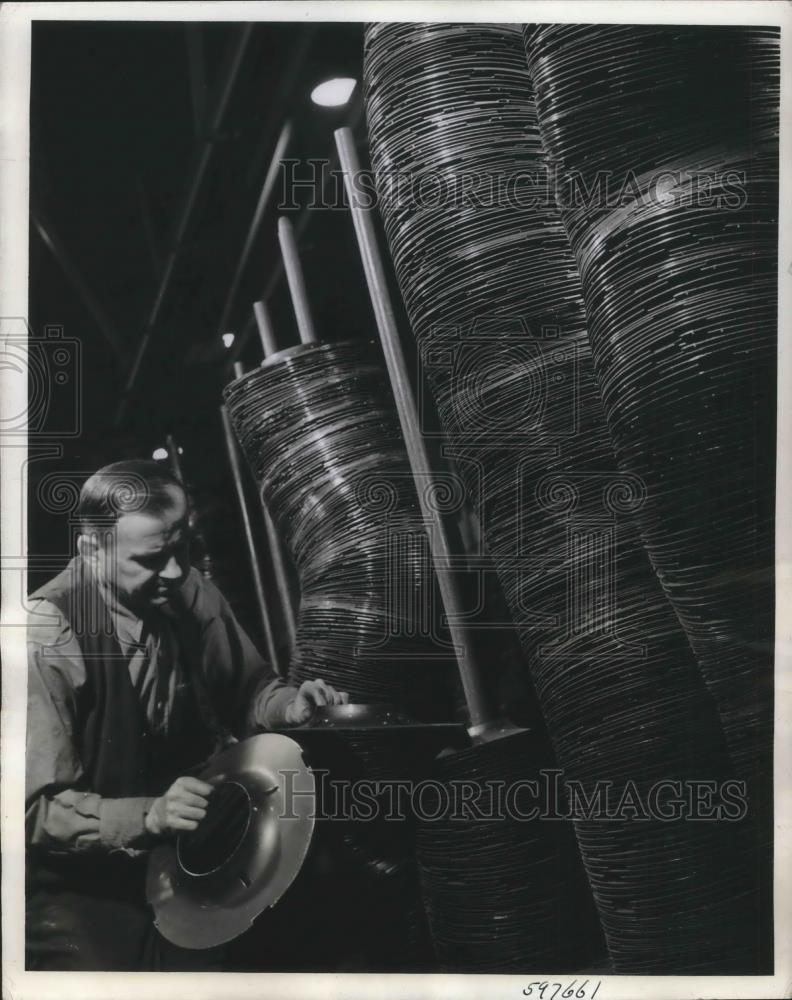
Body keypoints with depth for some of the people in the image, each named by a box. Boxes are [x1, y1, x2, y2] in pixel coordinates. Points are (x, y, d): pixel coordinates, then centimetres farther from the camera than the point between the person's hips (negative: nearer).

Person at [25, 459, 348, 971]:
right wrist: (148, 816, -36)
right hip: (79, 888, -5)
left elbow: (243, 686, 8)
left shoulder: (191, 594, -9)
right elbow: (36, 809, -23)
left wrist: (287, 705, -13)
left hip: (182, 864, 5)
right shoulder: (46, 636, -25)